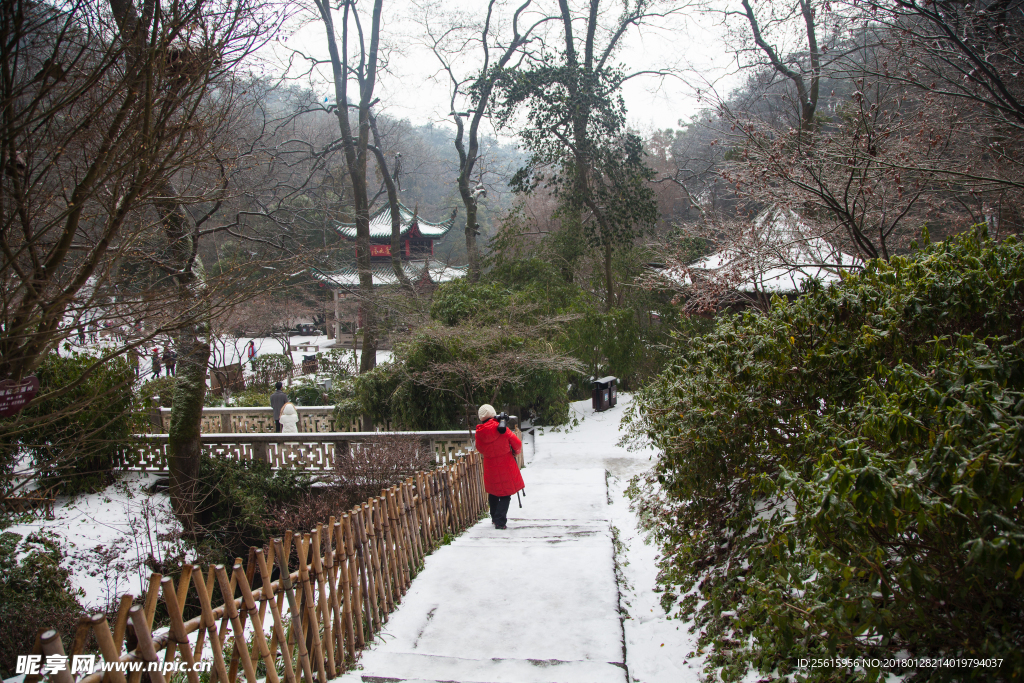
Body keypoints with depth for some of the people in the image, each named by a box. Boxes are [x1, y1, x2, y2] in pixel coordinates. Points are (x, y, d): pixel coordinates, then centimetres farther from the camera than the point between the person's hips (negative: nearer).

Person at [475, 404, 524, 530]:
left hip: (490, 466, 3)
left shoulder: (479, 433, -6)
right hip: (506, 466, -3)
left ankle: (495, 518, 30)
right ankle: (500, 521, -3)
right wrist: (516, 452, 13)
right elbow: (517, 443, -7)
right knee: (505, 494, 4)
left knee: (493, 493, 19)